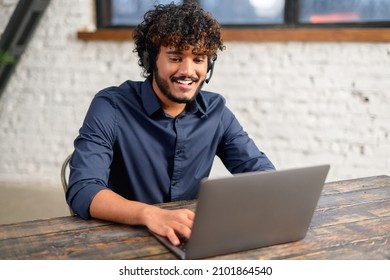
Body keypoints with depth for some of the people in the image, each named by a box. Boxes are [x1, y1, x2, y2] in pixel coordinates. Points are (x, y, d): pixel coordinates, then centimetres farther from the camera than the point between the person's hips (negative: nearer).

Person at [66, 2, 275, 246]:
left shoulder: (216, 110, 0)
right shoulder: (111, 108, -15)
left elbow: (260, 170, 0)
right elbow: (82, 191, -24)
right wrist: (150, 214, -41)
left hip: (194, 239, 4)